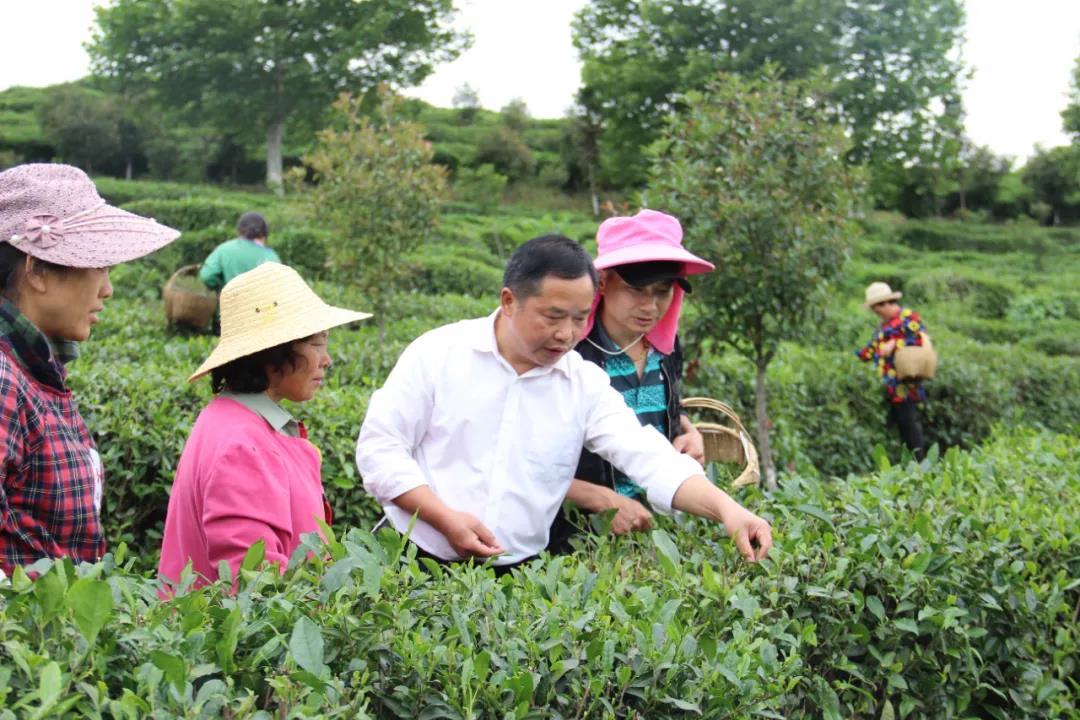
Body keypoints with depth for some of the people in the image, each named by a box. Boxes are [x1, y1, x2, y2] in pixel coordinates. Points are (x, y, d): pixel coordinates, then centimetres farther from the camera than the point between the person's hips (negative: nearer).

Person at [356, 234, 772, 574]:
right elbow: (378, 446, -4)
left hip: (517, 576, 3)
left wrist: (726, 509, -22)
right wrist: (445, 518, -14)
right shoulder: (438, 353, -4)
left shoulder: (586, 386, 2)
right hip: (417, 562, -2)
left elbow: (651, 460, -6)